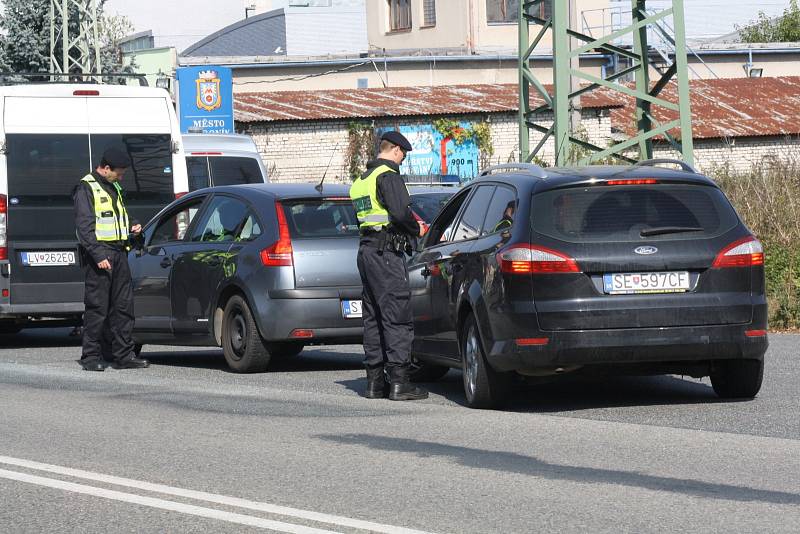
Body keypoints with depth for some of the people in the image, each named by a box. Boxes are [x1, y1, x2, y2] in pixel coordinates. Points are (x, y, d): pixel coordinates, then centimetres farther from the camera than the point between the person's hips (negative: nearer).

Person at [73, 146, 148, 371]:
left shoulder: (114, 188, 20)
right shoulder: (86, 188, -7)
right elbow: (84, 226, -14)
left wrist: (131, 226, 11)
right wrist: (98, 255, -22)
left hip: (119, 252, 8)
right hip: (99, 254, -8)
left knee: (123, 305, 7)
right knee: (97, 307, -7)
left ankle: (123, 355, 11)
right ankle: (91, 357, -2)